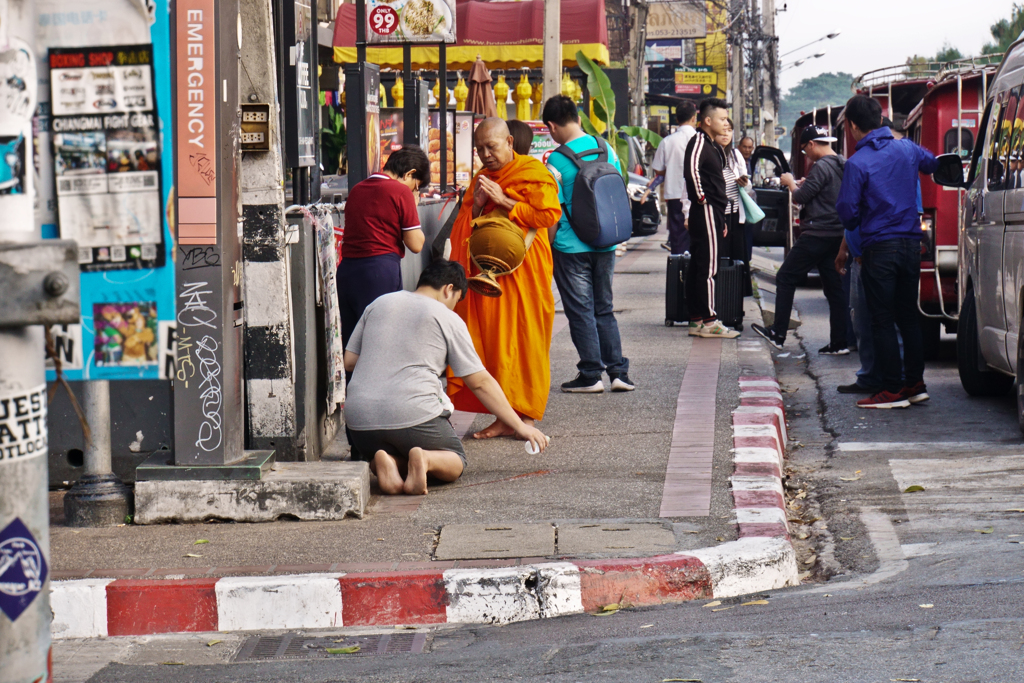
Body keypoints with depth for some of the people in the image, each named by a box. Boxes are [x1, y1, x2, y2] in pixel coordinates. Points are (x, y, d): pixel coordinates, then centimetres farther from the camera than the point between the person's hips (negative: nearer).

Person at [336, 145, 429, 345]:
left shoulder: (356, 190, 15)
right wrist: (413, 212, 10)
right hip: (380, 269, -6)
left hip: (346, 269, 6)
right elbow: (416, 244, -5)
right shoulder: (401, 192, -5)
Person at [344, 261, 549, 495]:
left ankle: (383, 461, -7)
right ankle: (426, 460, -18)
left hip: (359, 420, 4)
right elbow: (481, 383, 5)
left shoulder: (378, 304, 16)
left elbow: (349, 362, 16)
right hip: (414, 415, -4)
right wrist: (520, 427, 11)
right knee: (455, 461, 19)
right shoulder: (448, 319, 4)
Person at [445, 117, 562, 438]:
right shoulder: (480, 180, 18)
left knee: (523, 341, -6)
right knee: (487, 342, 0)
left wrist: (503, 202, -14)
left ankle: (524, 415, -3)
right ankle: (503, 417, 3)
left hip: (522, 273, -6)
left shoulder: (534, 174, -3)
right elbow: (464, 227, 16)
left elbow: (548, 213, -16)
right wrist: (477, 204, -4)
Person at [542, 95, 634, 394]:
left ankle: (591, 375, 6)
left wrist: (546, 247, -1)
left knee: (581, 311, 3)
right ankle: (618, 371, 11)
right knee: (603, 308, 15)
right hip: (606, 245, 5)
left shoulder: (558, 161, -13)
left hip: (572, 247, -5)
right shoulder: (606, 149, 3)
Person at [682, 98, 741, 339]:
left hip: (712, 211, 10)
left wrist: (721, 220, 24)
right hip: (705, 211, -10)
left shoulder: (713, 146, 21)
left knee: (697, 266, 10)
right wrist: (701, 197, -21)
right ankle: (708, 321, -9)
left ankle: (696, 320, 13)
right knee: (708, 267, -9)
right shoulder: (699, 141, -11)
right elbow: (691, 168, -31)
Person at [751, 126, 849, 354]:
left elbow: (800, 197, -14)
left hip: (817, 235, -9)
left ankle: (778, 334, 2)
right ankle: (839, 342, 6)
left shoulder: (822, 167, -15)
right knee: (834, 287, 8)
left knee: (786, 278, 1)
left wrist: (791, 183, 4)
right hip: (837, 235, 9)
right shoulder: (843, 165, 12)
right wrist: (804, 184, 17)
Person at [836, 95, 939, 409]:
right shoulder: (907, 149, 3)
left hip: (878, 246, -5)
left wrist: (855, 226, 12)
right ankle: (915, 383, 16)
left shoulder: (857, 163, -13)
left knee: (883, 321, 0)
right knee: (909, 315, 14)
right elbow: (935, 165, 23)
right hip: (911, 242, 5)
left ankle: (893, 389, -1)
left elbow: (847, 212, -10)